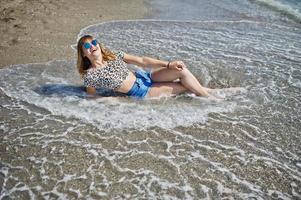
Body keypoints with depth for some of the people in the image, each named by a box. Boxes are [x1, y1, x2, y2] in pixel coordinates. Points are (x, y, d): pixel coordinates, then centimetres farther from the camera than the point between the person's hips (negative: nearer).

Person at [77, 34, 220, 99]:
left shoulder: (115, 56, 1)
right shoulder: (90, 76, -13)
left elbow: (142, 61, 1)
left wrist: (168, 64, -7)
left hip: (144, 76, 5)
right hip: (140, 93, -5)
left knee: (181, 70, -12)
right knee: (184, 86, -9)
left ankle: (202, 90, 10)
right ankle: (210, 98, 14)